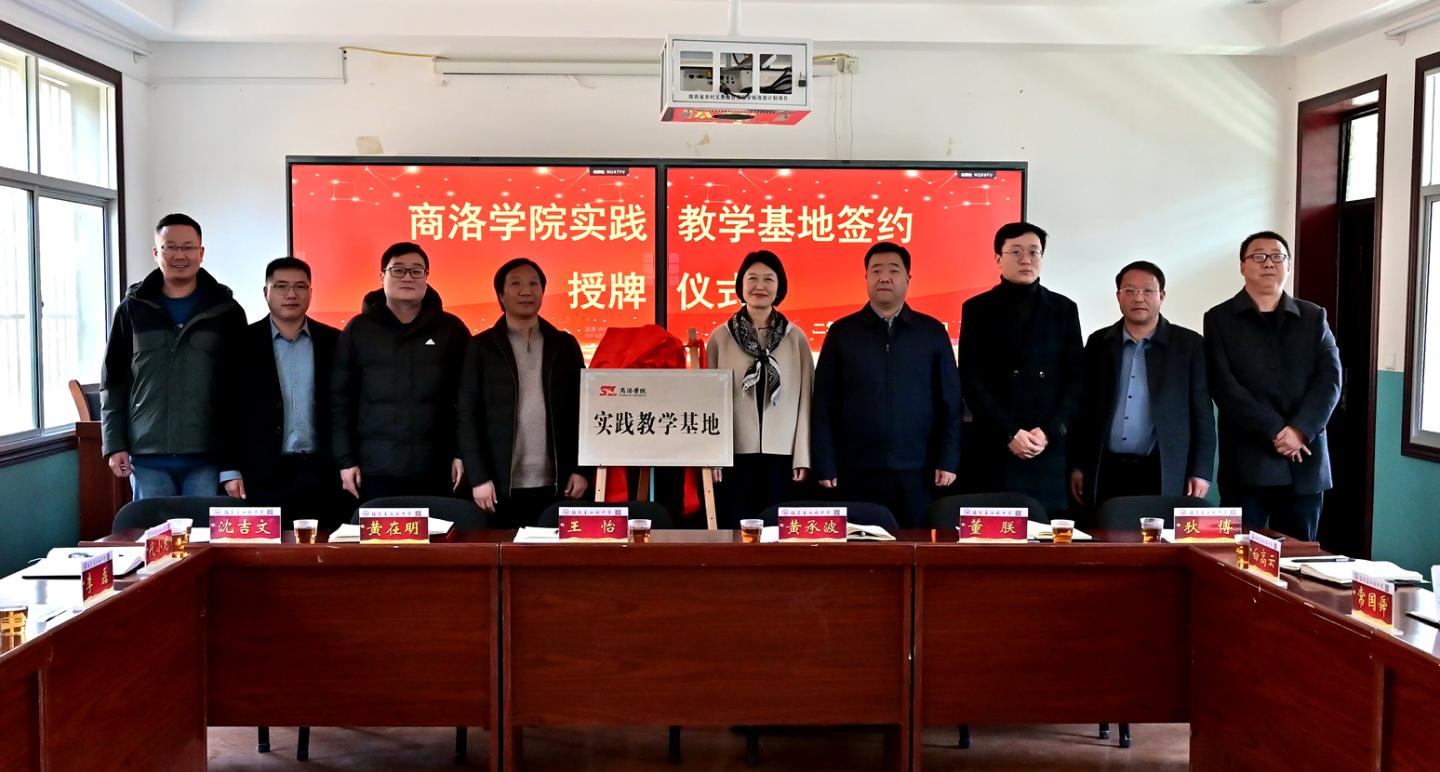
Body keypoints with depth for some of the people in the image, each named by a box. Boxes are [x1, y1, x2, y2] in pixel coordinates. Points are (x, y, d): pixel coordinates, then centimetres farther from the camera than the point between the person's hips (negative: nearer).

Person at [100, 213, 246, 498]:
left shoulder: (227, 311, 4)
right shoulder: (132, 309, 7)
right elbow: (113, 381, 9)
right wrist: (114, 444, 1)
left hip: (208, 455, -1)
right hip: (148, 456, 1)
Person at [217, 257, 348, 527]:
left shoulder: (334, 343, 7)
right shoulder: (241, 344, 4)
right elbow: (227, 411, 3)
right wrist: (230, 471, -2)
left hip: (322, 474, 1)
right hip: (263, 476, -1)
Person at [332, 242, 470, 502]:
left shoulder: (451, 329, 5)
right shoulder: (358, 329, 5)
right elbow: (341, 399, 5)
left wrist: (461, 453, -2)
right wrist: (345, 459, 0)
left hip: (435, 470, 0)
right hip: (374, 470, 0)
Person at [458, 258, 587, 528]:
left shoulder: (565, 345, 10)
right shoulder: (481, 347, 5)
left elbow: (581, 410, 9)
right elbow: (468, 416, 1)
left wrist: (581, 469, 1)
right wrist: (478, 477, -7)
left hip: (556, 485, 2)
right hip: (501, 487, -1)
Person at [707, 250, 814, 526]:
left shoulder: (796, 337, 5)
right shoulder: (720, 337, 4)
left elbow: (804, 400, 4)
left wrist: (803, 456, -1)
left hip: (782, 454, 0)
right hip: (735, 453, 0)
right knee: (736, 531, 3)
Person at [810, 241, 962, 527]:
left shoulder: (932, 331, 7)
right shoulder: (842, 332, 5)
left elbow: (950, 402, 7)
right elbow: (824, 404, 4)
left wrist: (948, 461, 0)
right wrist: (825, 466, -2)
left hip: (917, 472, 1)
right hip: (856, 472, 0)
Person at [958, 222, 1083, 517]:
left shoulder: (1064, 309, 12)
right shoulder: (978, 309, 6)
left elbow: (1075, 377, 7)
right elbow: (971, 380, -1)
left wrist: (1050, 431, -7)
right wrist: (1009, 433, -10)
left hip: (1049, 448, 2)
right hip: (994, 447, -1)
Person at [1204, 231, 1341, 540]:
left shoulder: (1314, 318, 12)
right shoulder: (1219, 319, 3)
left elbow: (1330, 380, 1)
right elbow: (1225, 386, -7)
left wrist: (1300, 430, -14)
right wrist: (1276, 431, -15)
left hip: (1304, 463, 3)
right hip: (1247, 462, -3)